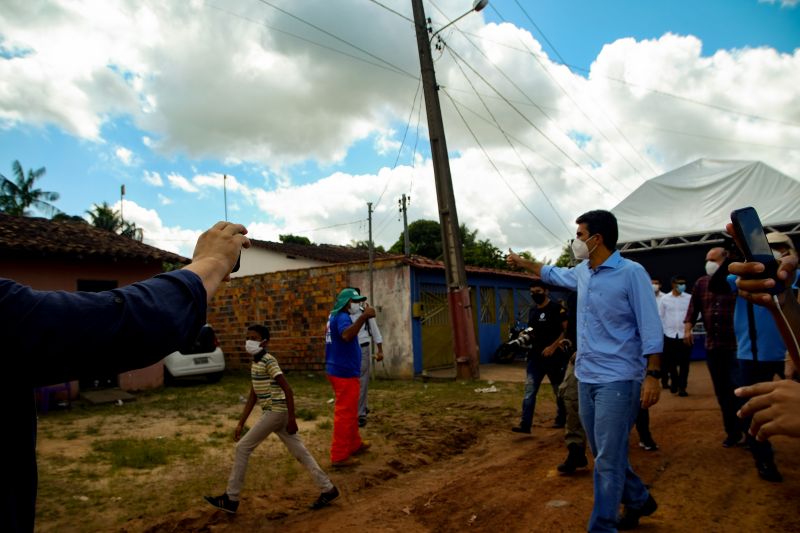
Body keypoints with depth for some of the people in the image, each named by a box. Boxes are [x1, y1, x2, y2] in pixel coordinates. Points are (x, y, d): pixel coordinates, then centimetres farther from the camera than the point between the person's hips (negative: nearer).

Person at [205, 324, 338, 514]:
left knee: (243, 448, 0)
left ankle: (231, 498, 13)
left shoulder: (268, 361, -14)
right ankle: (328, 489, 17)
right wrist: (240, 423, 17)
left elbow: (288, 389, -18)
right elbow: (253, 396, 18)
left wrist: (292, 419, -18)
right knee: (299, 452, 10)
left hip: (276, 412, -9)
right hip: (274, 412, 9)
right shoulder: (255, 364, 14)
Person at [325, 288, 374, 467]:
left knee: (350, 412, 22)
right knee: (345, 414, -3)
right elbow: (347, 335, -41)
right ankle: (339, 456, 4)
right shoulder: (342, 317, -19)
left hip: (339, 371, 11)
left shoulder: (335, 316, 14)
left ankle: (354, 444, 35)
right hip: (345, 373, -11)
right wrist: (363, 317, -48)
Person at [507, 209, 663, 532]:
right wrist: (521, 262, 37)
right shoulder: (581, 273, 8)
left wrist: (653, 375, -19)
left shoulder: (631, 273, -12)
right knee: (605, 453, 19)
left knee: (608, 459, -4)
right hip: (586, 377, 8)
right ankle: (638, 501, 41)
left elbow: (650, 327, -14)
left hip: (617, 379, -8)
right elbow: (553, 274, 30)